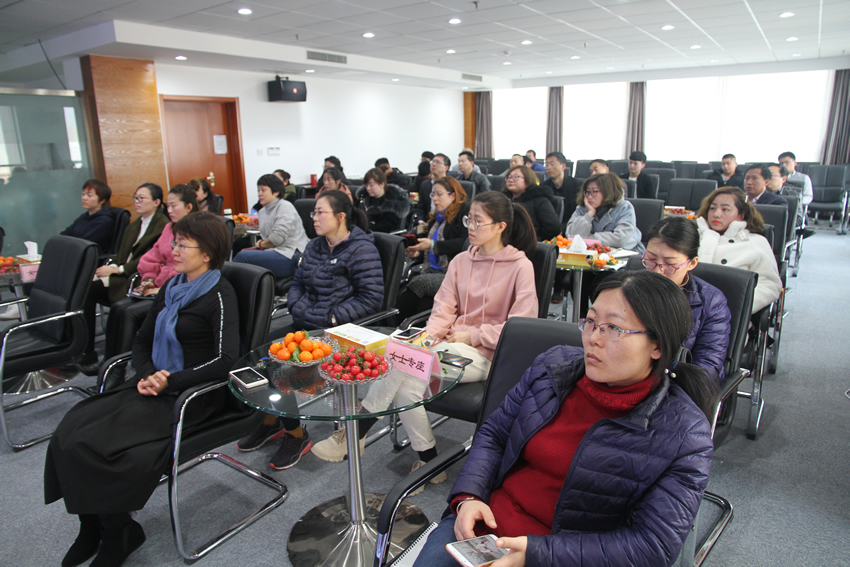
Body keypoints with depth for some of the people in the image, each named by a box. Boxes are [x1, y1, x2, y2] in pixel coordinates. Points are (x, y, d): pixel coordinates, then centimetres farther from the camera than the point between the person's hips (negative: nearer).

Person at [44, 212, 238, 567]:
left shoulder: (219, 296, -12)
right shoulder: (172, 287, 12)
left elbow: (225, 361, -20)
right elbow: (143, 339, 16)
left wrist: (169, 381, -20)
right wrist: (146, 374, -3)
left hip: (191, 396, -8)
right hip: (155, 386, 8)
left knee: (91, 444, -18)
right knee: (67, 434, -8)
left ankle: (118, 532, 5)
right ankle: (94, 528, 8)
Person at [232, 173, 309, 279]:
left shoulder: (285, 206, -4)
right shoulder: (262, 211, 23)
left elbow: (278, 237, -15)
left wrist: (261, 245, 2)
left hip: (290, 256, -8)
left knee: (242, 256, -22)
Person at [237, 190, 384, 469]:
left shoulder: (361, 250, -9)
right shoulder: (315, 247, 15)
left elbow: (371, 298, -15)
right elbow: (297, 284, 20)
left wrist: (330, 317, -17)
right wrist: (299, 307, -1)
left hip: (340, 329, -8)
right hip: (307, 323, 8)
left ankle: (296, 435, 2)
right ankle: (271, 421, 9)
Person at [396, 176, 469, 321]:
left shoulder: (465, 212, 0)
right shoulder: (437, 216, 26)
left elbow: (465, 243, -14)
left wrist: (433, 245, -14)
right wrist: (418, 252, 14)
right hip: (431, 271, 7)